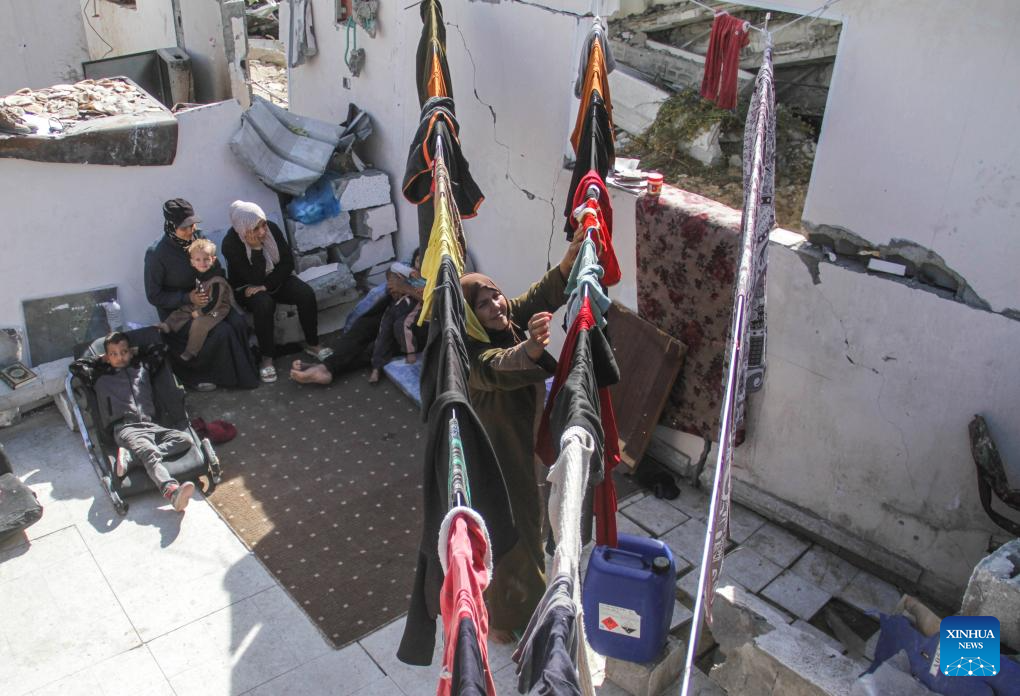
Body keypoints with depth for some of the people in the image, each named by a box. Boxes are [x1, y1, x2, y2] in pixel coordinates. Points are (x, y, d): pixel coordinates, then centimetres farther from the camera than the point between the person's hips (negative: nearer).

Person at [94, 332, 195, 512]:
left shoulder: (142, 369, 25)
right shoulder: (104, 381, 20)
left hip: (149, 425, 5)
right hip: (126, 428, -4)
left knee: (185, 440, -20)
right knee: (151, 453, -33)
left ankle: (129, 454, -29)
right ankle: (172, 492, -58)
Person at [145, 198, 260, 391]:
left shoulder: (198, 238, -3)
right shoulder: (156, 254, -19)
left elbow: (218, 270, 10)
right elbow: (153, 296, -13)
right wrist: (188, 298, -24)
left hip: (205, 300, 5)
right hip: (177, 310, -5)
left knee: (238, 322, -20)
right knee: (222, 332, -25)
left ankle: (241, 368, 1)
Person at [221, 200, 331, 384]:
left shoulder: (271, 229, -13)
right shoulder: (230, 244, -24)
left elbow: (288, 262, -9)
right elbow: (254, 278, -25)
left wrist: (267, 285, -20)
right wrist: (256, 248, -35)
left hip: (277, 279, 4)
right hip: (247, 289, -4)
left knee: (306, 294, -23)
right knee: (263, 304, -37)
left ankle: (312, 344, -5)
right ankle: (267, 358, -23)